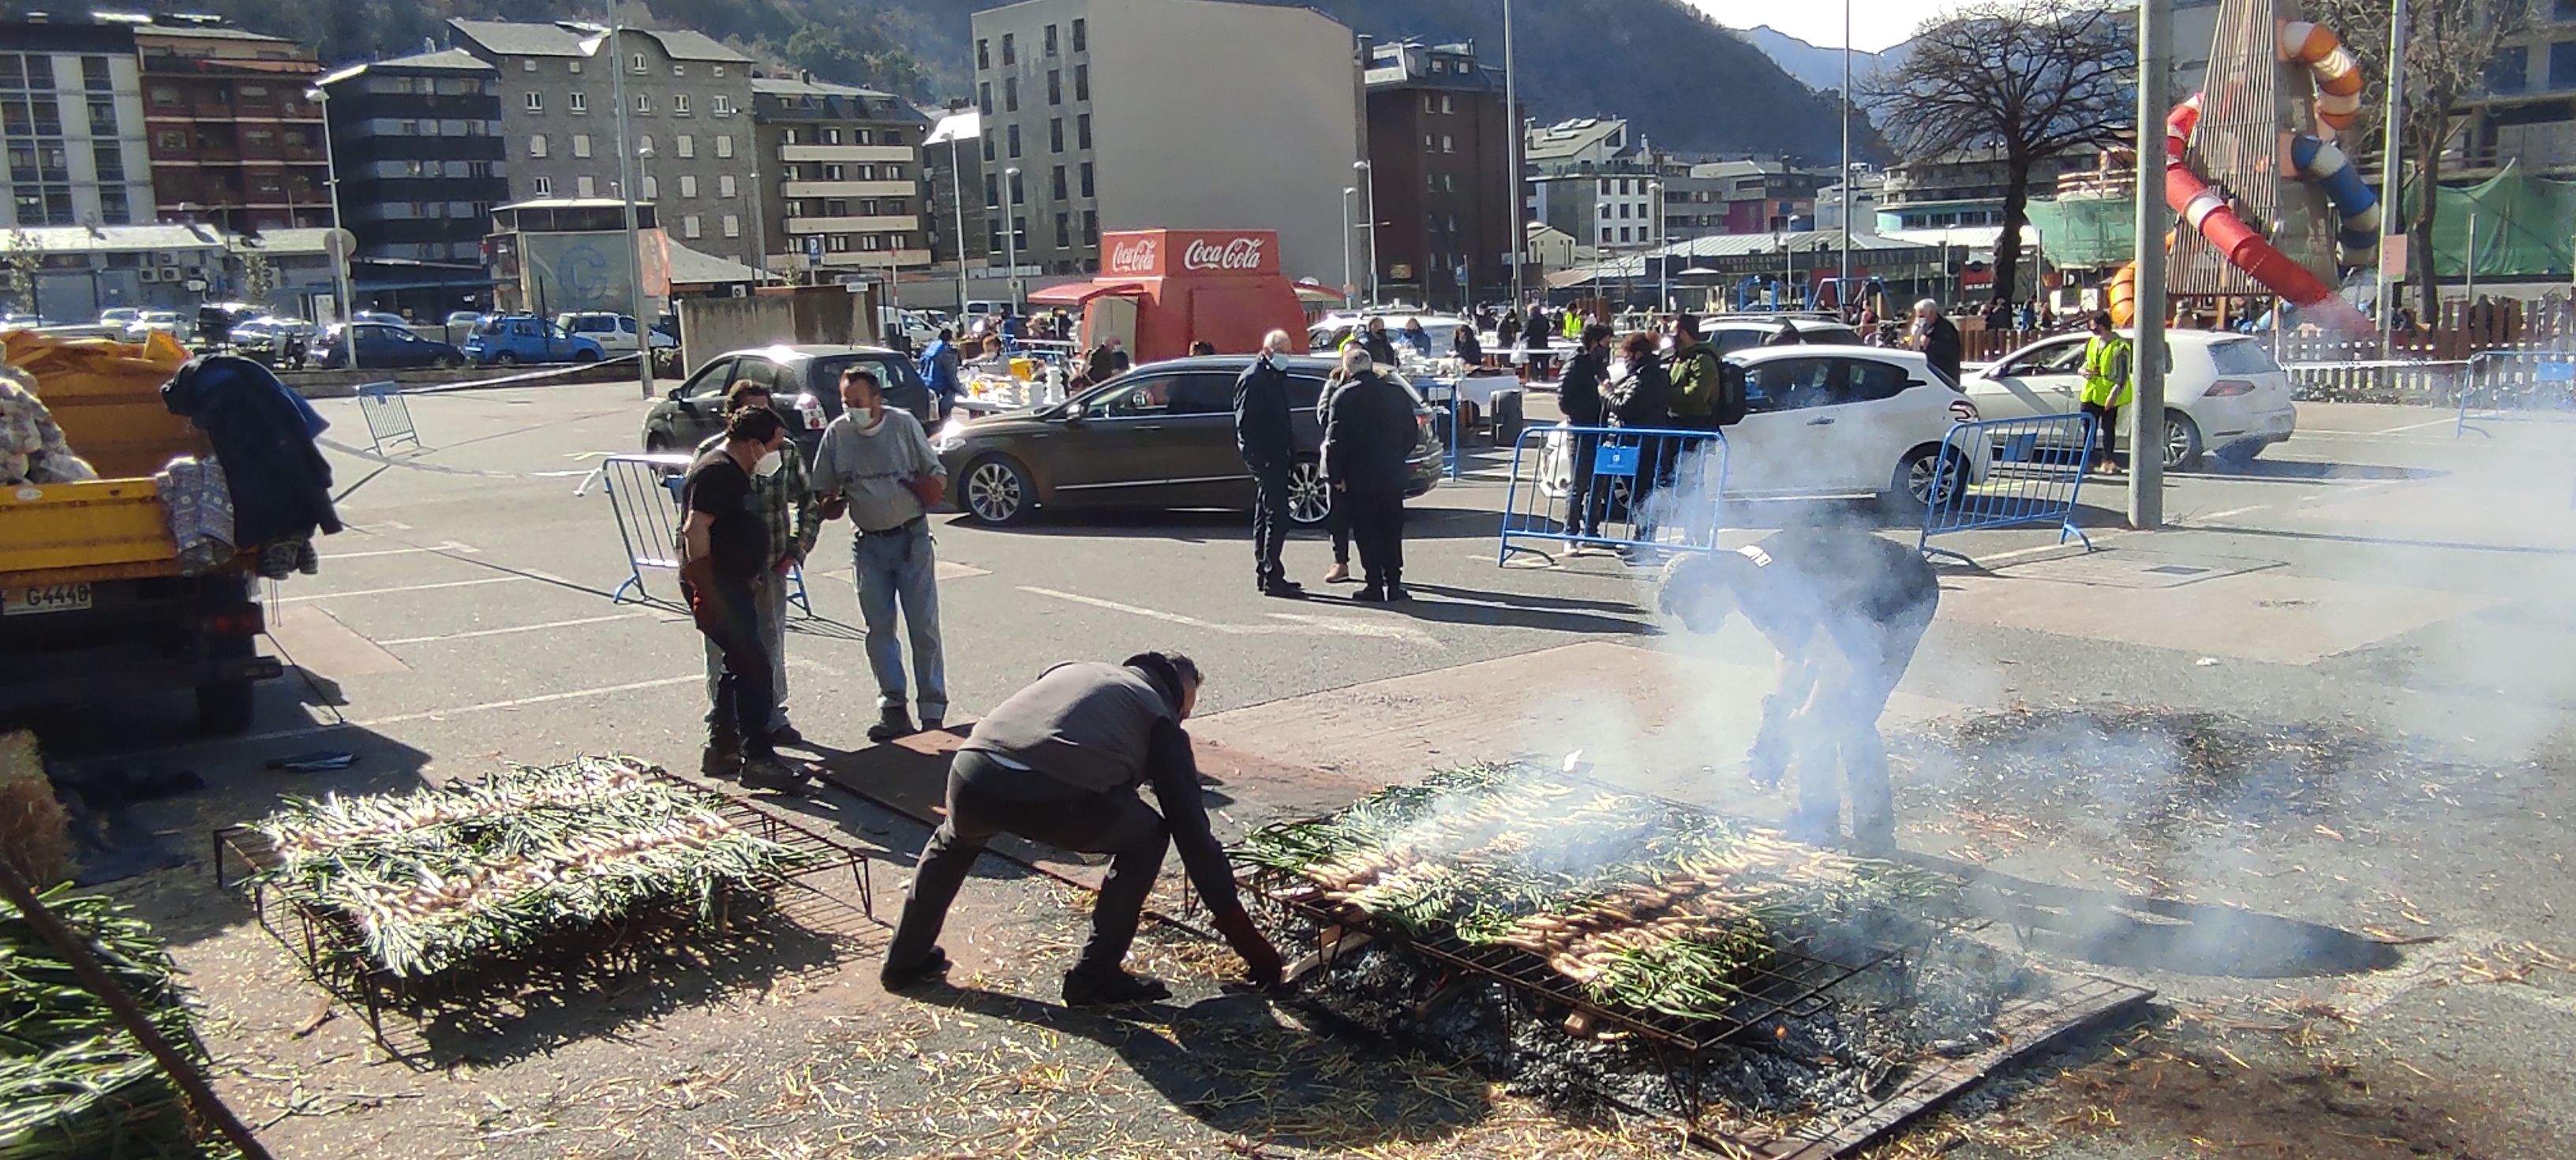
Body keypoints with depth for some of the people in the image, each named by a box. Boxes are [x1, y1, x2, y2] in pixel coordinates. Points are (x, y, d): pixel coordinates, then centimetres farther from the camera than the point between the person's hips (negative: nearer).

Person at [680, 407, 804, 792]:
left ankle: (721, 748, 25)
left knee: (740, 667, 16)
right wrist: (706, 592, -26)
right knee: (755, 669, -13)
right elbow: (695, 529, -25)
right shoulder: (716, 472, -16)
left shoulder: (733, 472, 17)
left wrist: (759, 560, 27)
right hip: (716, 588, -11)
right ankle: (758, 759, -12)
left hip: (733, 584, 11)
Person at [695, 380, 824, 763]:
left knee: (772, 646, 15)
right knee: (725, 653, -5)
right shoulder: (712, 452, -8)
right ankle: (723, 735, -1)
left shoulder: (785, 450, 3)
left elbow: (809, 502, 13)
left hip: (772, 568, 4)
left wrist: (798, 549, 3)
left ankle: (773, 720, 31)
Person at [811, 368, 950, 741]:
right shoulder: (836, 433, 2)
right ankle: (892, 708, 11)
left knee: (924, 626, -2)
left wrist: (934, 485, -15)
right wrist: (831, 502, -10)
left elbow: (936, 470, 4)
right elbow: (824, 489, 10)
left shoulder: (904, 424, -4)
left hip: (911, 538, -3)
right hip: (869, 545, 3)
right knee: (879, 628, 4)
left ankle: (933, 710, 4)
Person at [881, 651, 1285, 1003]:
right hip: (1055, 800, -5)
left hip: (972, 773, 5)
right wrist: (1250, 943, 25)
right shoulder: (1161, 718, 21)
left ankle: (905, 960, 45)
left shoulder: (1071, 669, 35)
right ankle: (1095, 976, 20)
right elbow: (1194, 834, 19)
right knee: (1147, 837, 23)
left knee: (955, 838, 40)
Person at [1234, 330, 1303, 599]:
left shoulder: (1277, 378, 17)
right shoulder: (1252, 378, -12)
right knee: (1277, 518, -12)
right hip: (1265, 459, -10)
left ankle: (1265, 575, 21)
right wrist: (1257, 458, -22)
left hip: (1277, 459, 10)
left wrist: (1291, 455, 16)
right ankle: (1272, 578, -11)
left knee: (1265, 518, 14)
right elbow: (1244, 424, -17)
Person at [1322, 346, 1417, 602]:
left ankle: (1375, 585, 3)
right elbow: (1411, 434, 11)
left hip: (1360, 477, -4)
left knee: (1366, 533, 3)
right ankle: (1394, 583, 13)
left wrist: (1336, 476, -5)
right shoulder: (1397, 393, 5)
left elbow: (1335, 439, -11)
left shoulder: (1344, 396, -9)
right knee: (1392, 531, 12)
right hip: (1393, 475, 4)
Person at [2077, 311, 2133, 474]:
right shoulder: (2093, 342, 8)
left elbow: (2122, 376, -15)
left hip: (2108, 395, -7)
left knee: (2108, 428, 2)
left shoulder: (2120, 346, -14)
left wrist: (2114, 395, -22)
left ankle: (2106, 460, 12)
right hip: (2091, 392, 7)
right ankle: (2089, 460, 16)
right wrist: (2085, 371, -2)